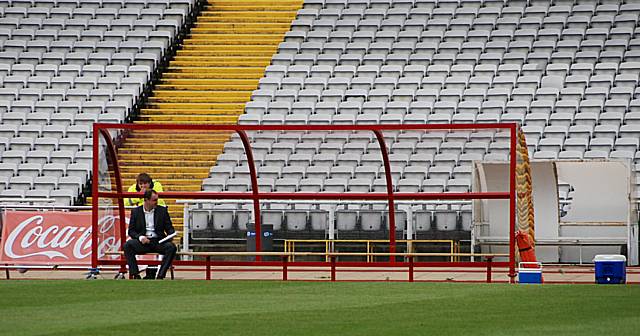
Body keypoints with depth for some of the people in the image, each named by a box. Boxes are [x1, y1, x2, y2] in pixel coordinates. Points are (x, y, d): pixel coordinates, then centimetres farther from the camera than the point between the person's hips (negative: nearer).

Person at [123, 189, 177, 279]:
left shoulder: (162, 210, 11)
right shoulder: (136, 212, 8)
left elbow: (169, 228, 10)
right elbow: (131, 231, 6)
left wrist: (171, 234, -14)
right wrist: (140, 237, -15)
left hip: (158, 241, 1)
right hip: (142, 242, 0)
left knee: (171, 247, -30)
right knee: (127, 245, -29)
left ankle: (160, 276, -29)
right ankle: (135, 275, -28)